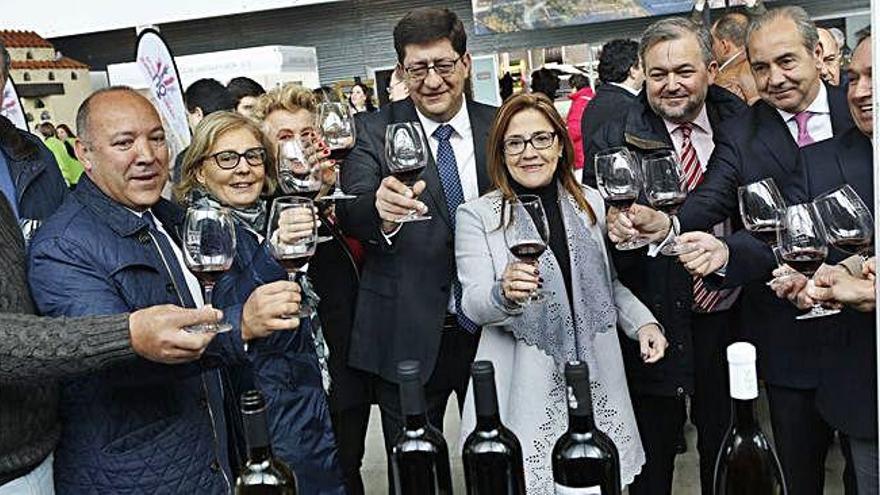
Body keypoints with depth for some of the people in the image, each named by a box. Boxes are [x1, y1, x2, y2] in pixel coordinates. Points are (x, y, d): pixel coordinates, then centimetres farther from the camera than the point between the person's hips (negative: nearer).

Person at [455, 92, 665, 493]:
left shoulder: (591, 203, 7)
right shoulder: (476, 216, -4)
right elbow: (473, 304, -10)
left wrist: (642, 322, 1)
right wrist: (505, 294, -31)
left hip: (595, 377, 3)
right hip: (524, 388, -3)